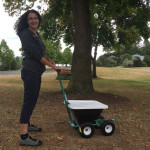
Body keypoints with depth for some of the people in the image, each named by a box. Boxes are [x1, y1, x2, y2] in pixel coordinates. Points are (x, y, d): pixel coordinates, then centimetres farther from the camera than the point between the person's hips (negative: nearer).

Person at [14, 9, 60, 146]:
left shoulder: (37, 35, 18)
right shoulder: (26, 35, -10)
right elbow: (35, 54, -18)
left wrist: (48, 59, 11)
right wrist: (52, 65, -11)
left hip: (36, 72, 10)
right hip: (30, 71, -10)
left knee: (32, 99, 18)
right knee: (29, 101, -12)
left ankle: (26, 124, 34)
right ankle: (24, 136, -10)